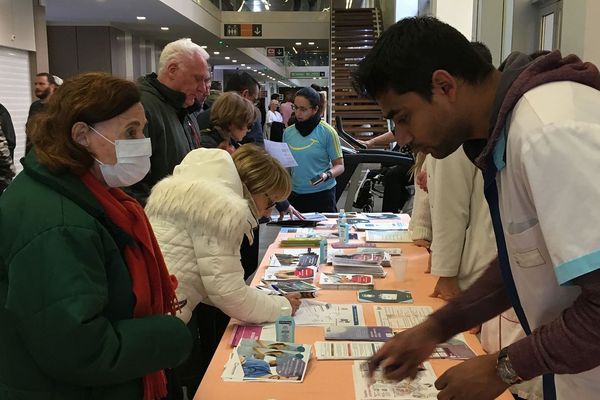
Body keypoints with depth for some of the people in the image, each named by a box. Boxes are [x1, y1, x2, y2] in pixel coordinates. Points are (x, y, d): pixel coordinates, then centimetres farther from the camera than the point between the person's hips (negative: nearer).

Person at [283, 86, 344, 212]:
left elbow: (339, 165, -4)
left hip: (322, 194, -3)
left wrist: (327, 175, -22)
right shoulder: (288, 132, 6)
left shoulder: (327, 132, -7)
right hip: (295, 194, 4)